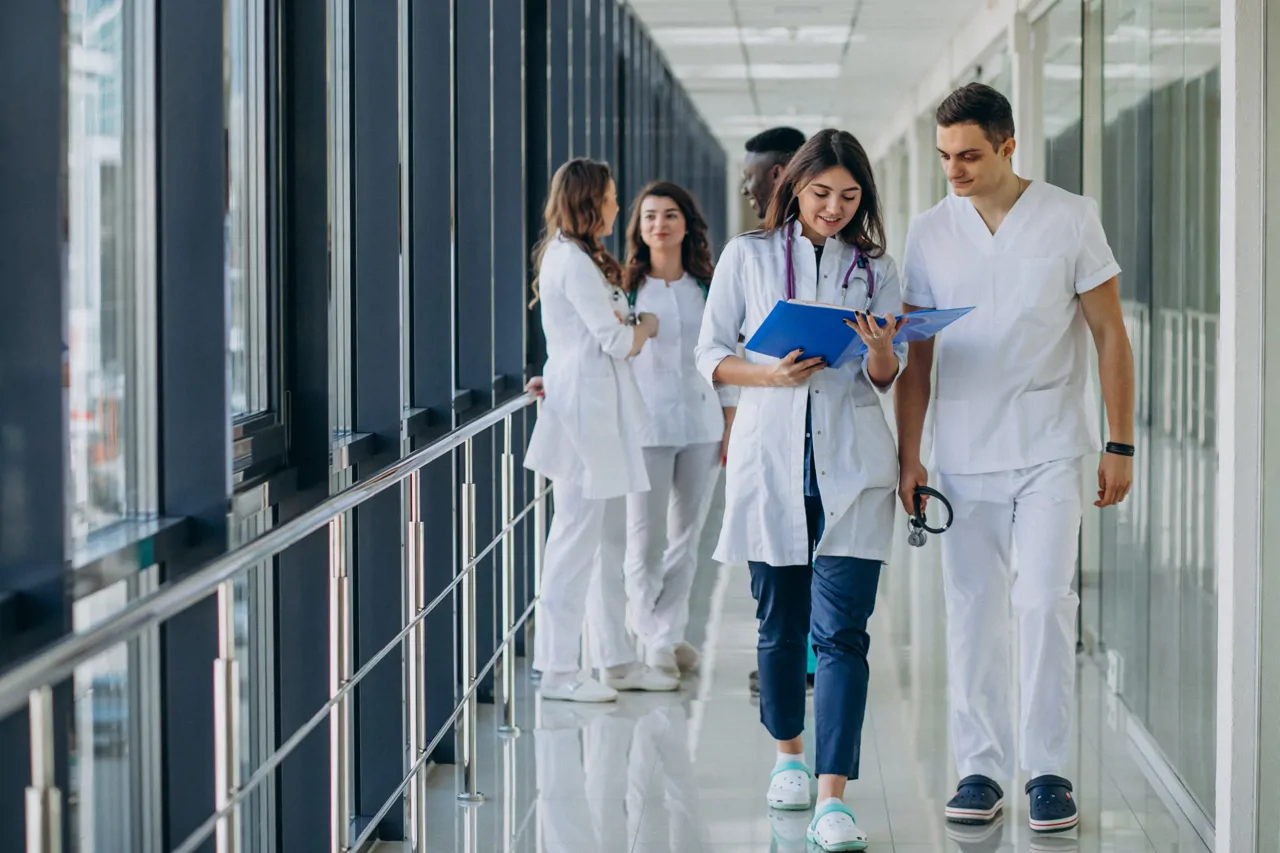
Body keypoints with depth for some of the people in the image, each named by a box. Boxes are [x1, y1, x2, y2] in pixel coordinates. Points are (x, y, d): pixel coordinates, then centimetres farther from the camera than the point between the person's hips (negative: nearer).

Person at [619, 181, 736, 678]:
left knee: (687, 535, 7)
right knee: (646, 539, -4)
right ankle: (653, 641, 7)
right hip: (646, 425, -3)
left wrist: (731, 424, 9)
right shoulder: (625, 289, 1)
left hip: (701, 424, 3)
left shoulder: (707, 290, 10)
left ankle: (671, 630, 18)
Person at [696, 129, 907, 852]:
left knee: (842, 630, -10)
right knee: (780, 624, 10)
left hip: (853, 465, 0)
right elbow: (711, 354, 6)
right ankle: (790, 754, 33)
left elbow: (887, 378, 8)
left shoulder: (877, 268, 9)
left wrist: (881, 349, -15)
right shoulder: (748, 257, 6)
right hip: (772, 459, 0)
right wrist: (772, 375, -12)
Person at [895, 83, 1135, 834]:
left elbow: (1110, 334, 1)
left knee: (1045, 602, -9)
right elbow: (915, 355, 8)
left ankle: (1049, 770, 1)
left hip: (1050, 449, -2)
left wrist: (1121, 444, -3)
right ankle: (982, 770, 12)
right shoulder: (929, 233, 4)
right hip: (963, 454, 3)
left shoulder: (1070, 219, -2)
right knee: (973, 610, 4)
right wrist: (908, 455, 2)